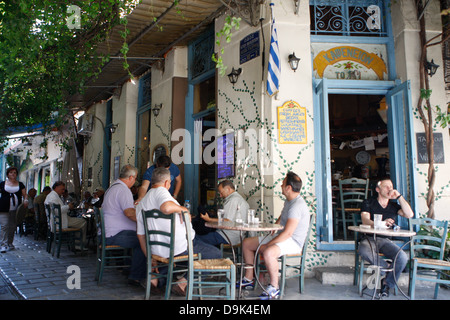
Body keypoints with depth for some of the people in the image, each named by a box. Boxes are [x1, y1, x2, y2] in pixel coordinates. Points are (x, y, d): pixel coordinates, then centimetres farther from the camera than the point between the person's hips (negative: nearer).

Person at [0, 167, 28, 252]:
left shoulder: (20, 184, 11)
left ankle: (10, 244, 18)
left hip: (16, 209, 2)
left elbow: (25, 194, 10)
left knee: (13, 227, 7)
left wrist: (26, 200, -11)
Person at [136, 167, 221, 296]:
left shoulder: (140, 204, 13)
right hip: (181, 247, -8)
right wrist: (181, 208, -15)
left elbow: (141, 235, 14)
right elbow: (166, 207, -35)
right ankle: (184, 281, -1)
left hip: (158, 250, 8)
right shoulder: (161, 191, -11)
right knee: (216, 254, 8)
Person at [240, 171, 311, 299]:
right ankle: (248, 279, 15)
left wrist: (266, 245, -26)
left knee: (268, 253, -40)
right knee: (246, 243, 7)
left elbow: (288, 233, -29)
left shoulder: (297, 206, -23)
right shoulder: (289, 201, 11)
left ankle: (274, 288, -18)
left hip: (293, 242, -10)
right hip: (281, 237, 11)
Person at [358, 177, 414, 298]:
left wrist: (399, 196, -3)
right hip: (370, 238, -3)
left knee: (403, 258, -27)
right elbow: (365, 221, -11)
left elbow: (409, 214, -1)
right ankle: (386, 267, -10)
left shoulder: (393, 205, 17)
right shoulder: (368, 203, 5)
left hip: (386, 240, 3)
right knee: (363, 251, -38)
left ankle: (387, 283, -2)